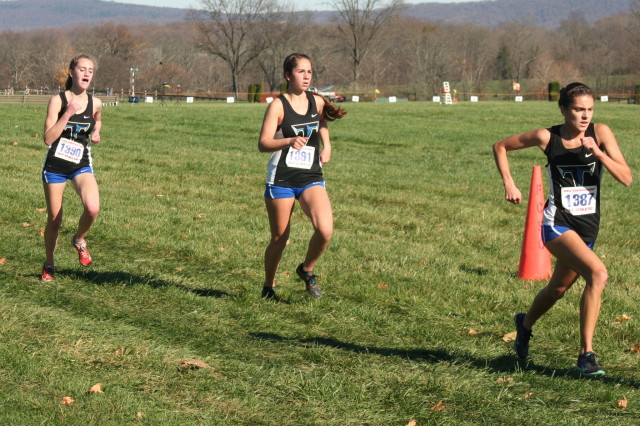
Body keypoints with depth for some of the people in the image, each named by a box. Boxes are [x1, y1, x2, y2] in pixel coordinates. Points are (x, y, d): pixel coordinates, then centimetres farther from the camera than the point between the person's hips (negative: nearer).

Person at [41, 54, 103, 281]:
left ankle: (79, 240, 7)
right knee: (54, 220, 6)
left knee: (93, 208, -25)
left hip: (81, 166, 2)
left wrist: (96, 132, 5)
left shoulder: (95, 103, 0)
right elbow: (48, 138, -17)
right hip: (55, 166, -2)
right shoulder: (57, 100, -10)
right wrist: (68, 114, -24)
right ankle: (49, 264, 30)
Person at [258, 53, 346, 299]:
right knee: (279, 239, 5)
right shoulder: (278, 105, -8)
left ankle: (307, 270, 8)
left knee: (325, 230, -20)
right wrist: (289, 141, -33)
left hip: (311, 178, 3)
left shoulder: (317, 102, 6)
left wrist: (326, 146, 15)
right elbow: (263, 144, -16)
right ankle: (269, 286, 30)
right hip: (281, 179, -3)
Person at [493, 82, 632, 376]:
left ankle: (526, 323, 52)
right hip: (557, 223, -4)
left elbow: (626, 178, -11)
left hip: (587, 226, 4)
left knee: (558, 289, 21)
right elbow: (501, 146, 7)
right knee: (598, 273, -26)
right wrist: (509, 184, -2)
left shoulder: (600, 133, -5)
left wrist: (598, 152, -22)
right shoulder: (547, 138, -8)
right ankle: (586, 353, -20)